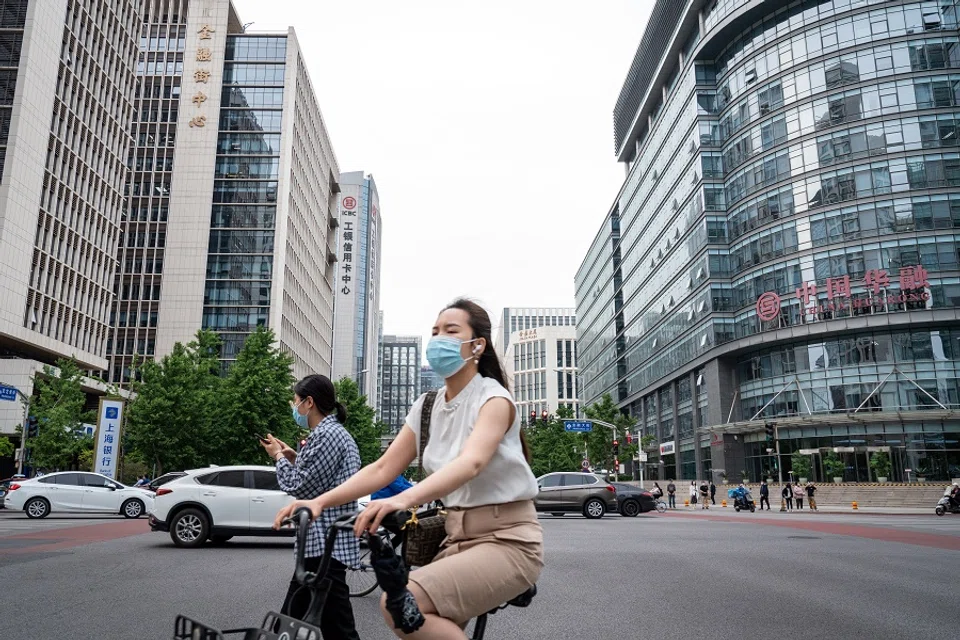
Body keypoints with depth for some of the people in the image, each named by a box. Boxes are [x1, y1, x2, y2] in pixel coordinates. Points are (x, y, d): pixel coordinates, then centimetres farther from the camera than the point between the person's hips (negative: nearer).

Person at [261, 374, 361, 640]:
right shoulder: (334, 432, 19)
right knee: (291, 618, 17)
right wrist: (294, 457, 13)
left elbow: (301, 487, -17)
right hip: (322, 542, 11)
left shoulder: (326, 434, -15)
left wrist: (279, 457, -2)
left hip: (325, 546, -11)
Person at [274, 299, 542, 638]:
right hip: (458, 537, 7)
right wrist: (320, 501, -11)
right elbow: (383, 468, 4)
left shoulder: (493, 398, -12)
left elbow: (471, 462, -31)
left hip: (507, 540, -7)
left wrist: (403, 499, -47)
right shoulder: (427, 406, 9)